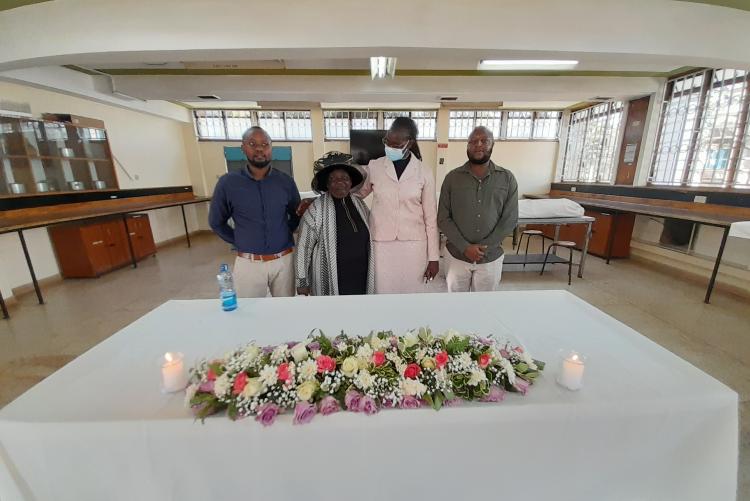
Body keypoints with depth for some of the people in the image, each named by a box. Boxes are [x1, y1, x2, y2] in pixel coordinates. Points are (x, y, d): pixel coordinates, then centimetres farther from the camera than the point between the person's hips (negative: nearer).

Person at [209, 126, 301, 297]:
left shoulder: (286, 181, -1)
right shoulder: (228, 183, -4)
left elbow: (296, 216, 13)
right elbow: (216, 222, 7)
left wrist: (283, 235, 4)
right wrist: (239, 242, 1)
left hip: (283, 259, 1)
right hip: (248, 262, -1)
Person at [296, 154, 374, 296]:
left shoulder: (360, 205, 7)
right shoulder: (316, 209, -8)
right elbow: (304, 247, -6)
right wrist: (302, 283, -6)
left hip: (361, 278, 4)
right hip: (330, 281, -4)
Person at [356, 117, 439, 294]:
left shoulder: (424, 173, -3)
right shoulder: (374, 167, -1)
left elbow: (431, 218, 0)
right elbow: (357, 193, 14)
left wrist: (433, 256, 0)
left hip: (413, 246, 0)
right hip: (381, 244, 1)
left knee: (411, 289, 11)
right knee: (383, 289, 7)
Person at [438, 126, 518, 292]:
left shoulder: (507, 178, 0)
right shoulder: (452, 177, -3)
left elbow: (510, 219, -3)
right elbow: (443, 218, -5)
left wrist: (483, 247, -12)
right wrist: (465, 247, -14)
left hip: (491, 258, 1)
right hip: (456, 256, 0)